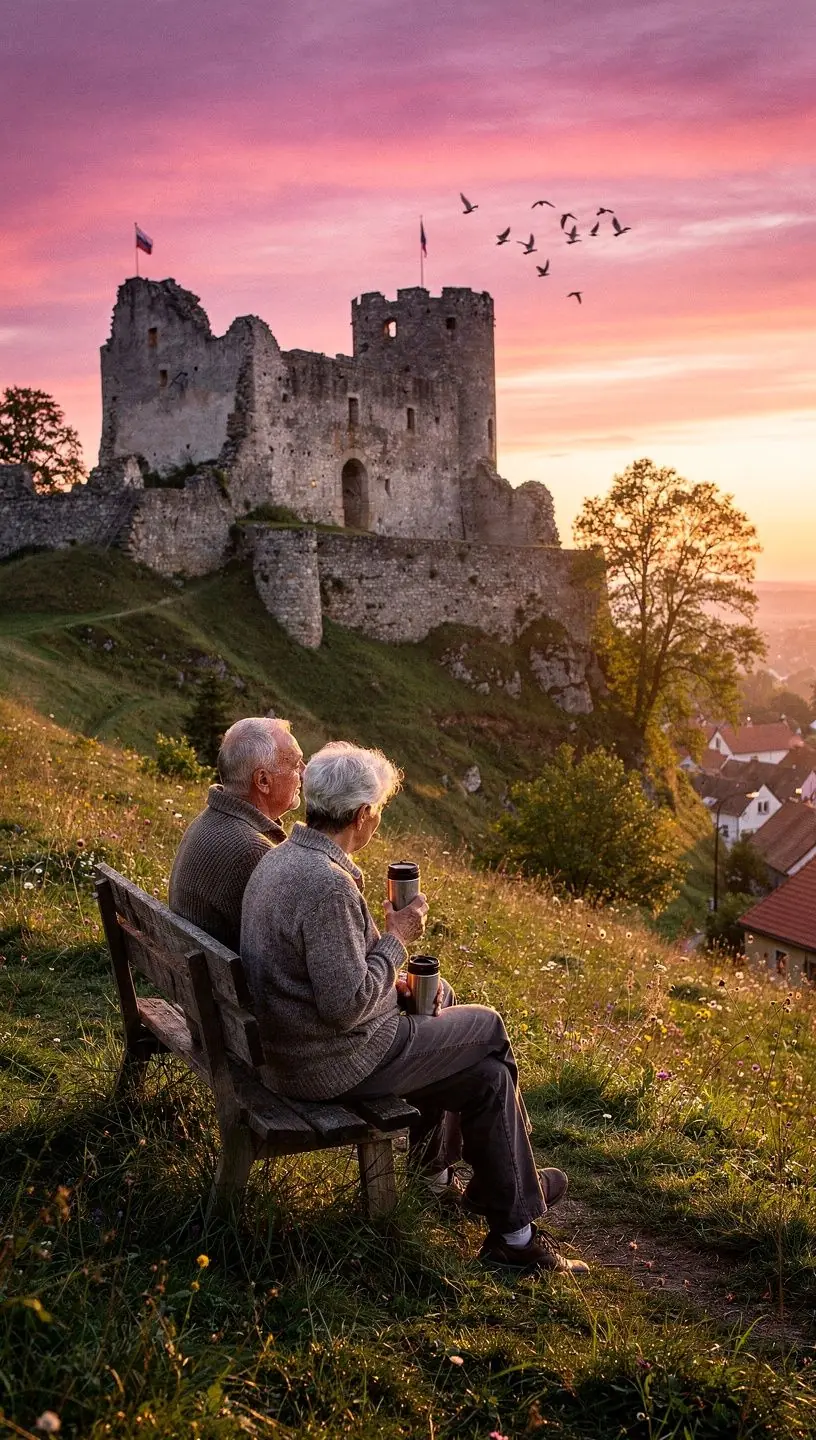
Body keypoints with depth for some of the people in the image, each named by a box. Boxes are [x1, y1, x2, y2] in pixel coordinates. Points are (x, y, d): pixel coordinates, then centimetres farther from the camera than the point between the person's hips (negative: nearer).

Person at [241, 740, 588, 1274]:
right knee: (488, 1029, 9)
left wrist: (386, 976, 6)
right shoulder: (326, 884, -28)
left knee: (487, 1074, 16)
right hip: (334, 1063, -9)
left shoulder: (283, 858, 5)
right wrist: (397, 940, -14)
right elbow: (346, 1006, -27)